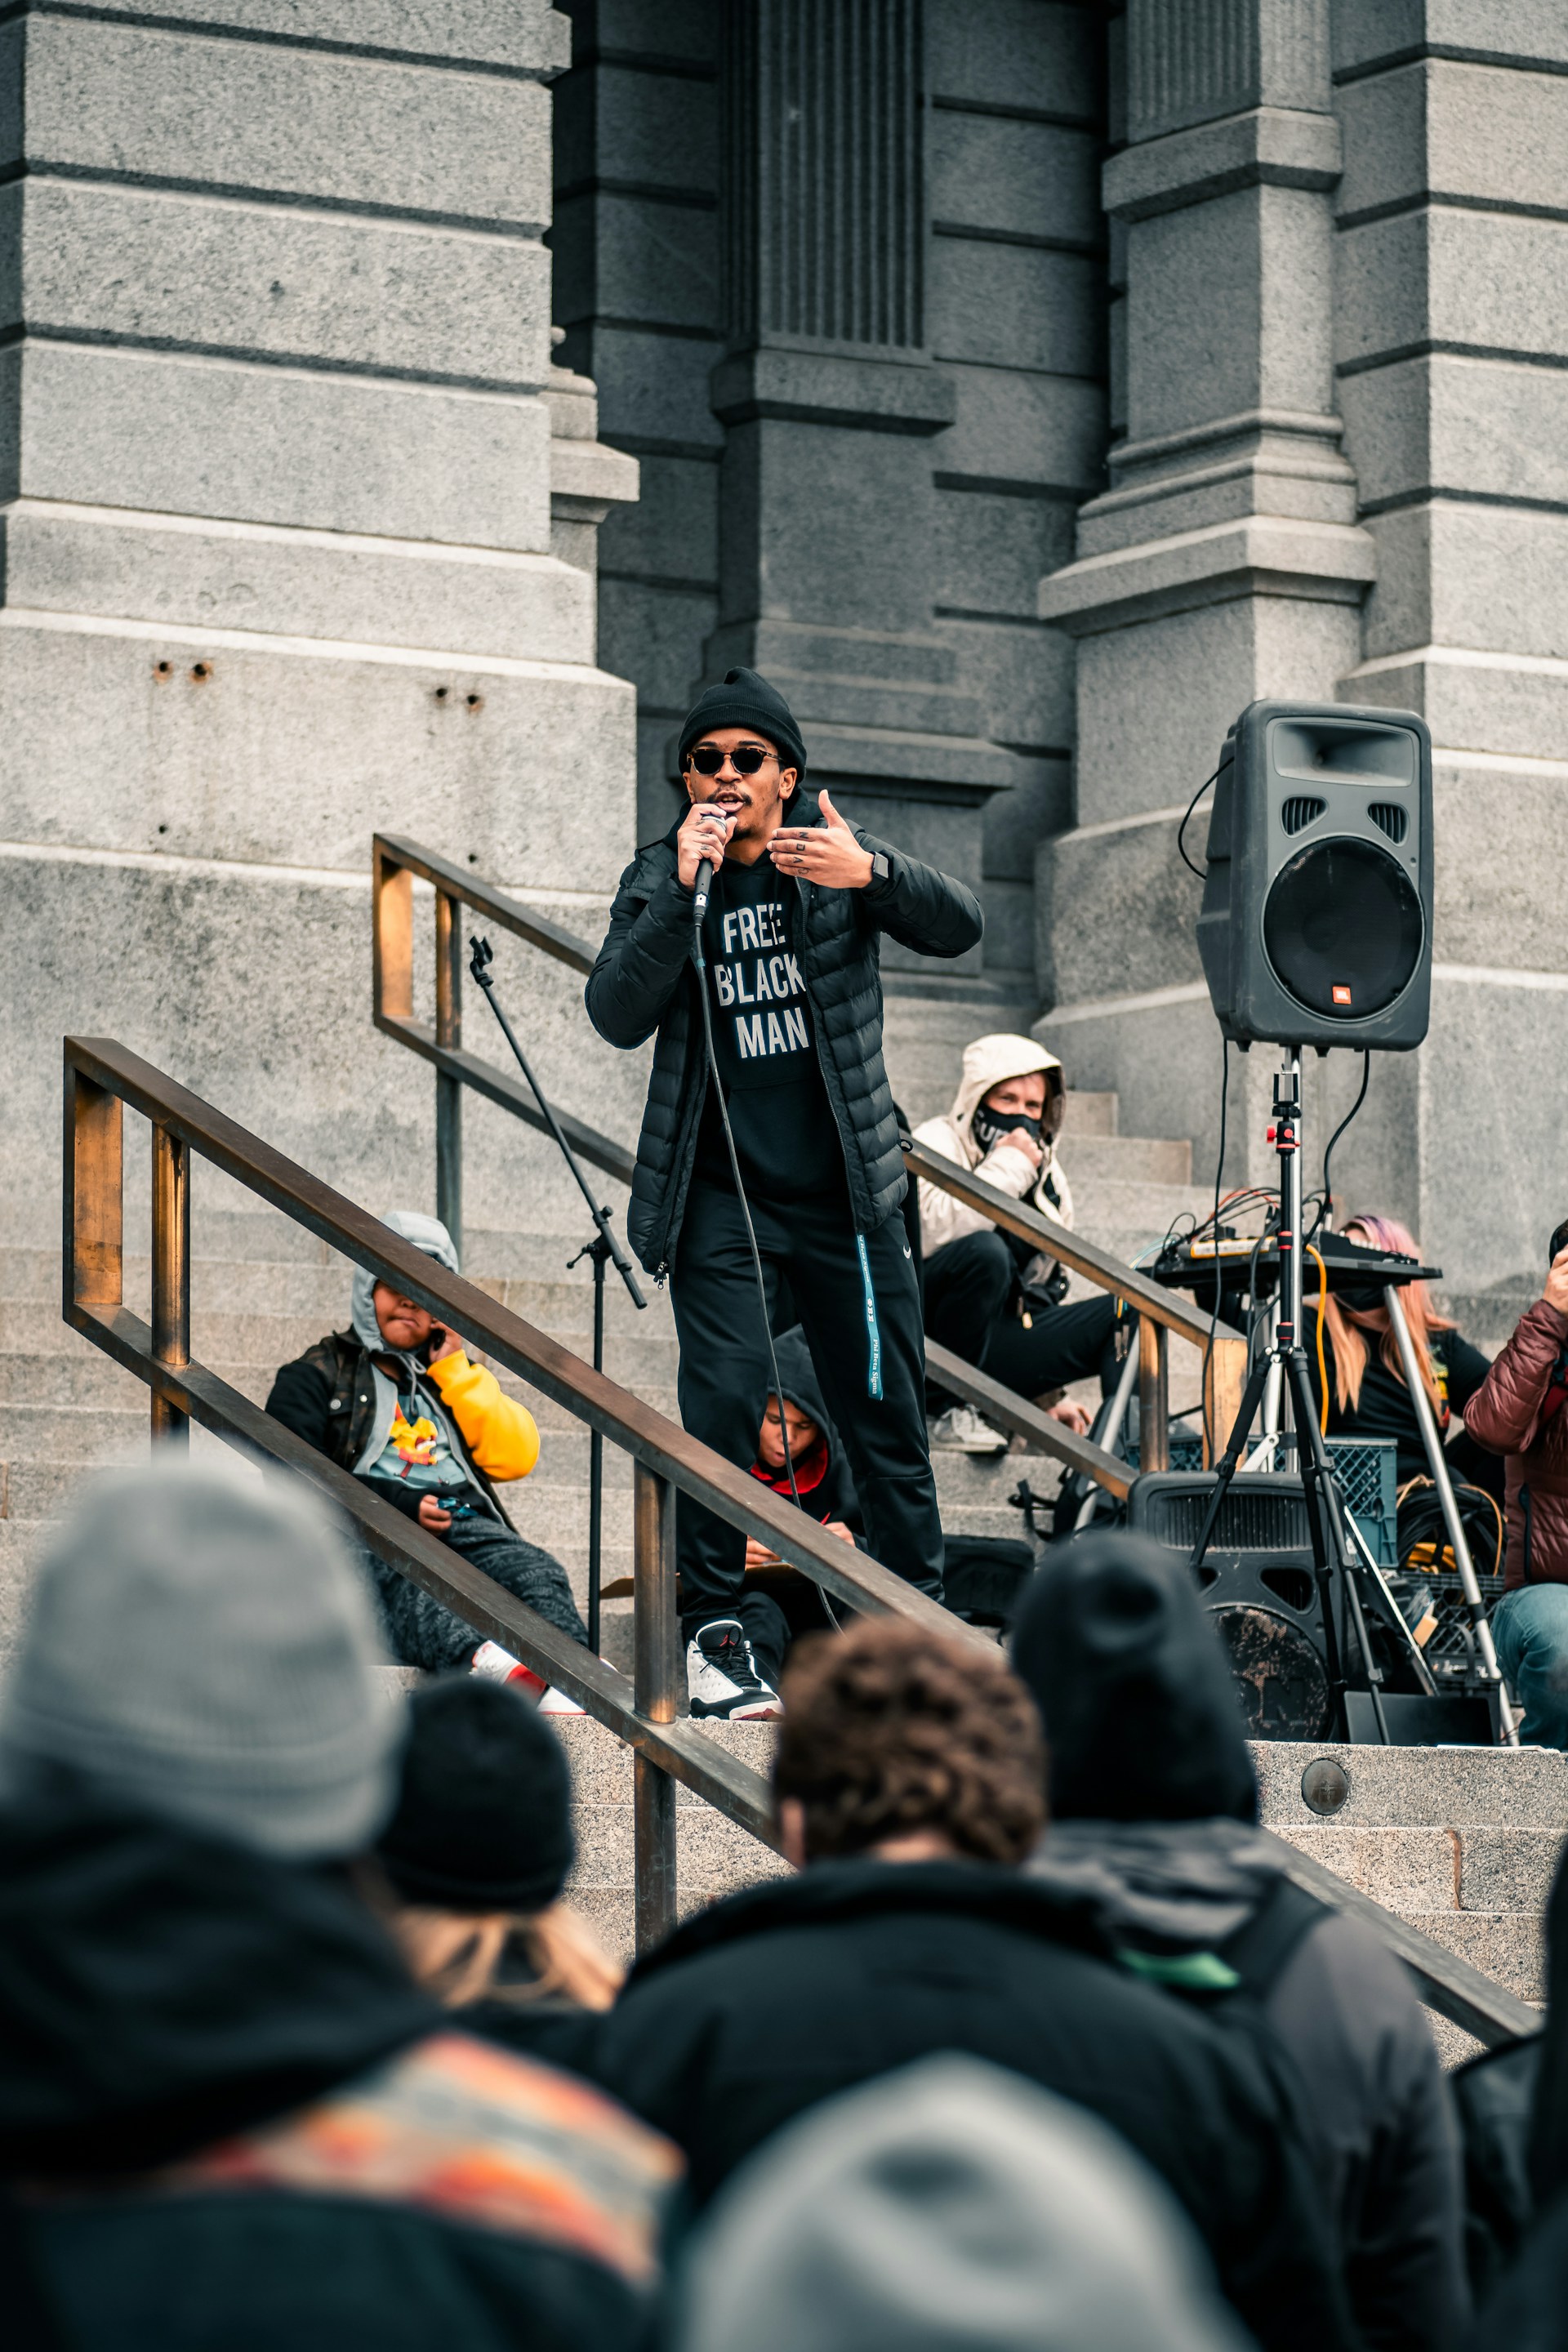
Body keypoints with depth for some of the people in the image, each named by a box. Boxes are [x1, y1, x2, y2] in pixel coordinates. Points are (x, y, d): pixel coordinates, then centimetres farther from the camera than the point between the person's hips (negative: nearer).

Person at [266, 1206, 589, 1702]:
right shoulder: (316, 1376, 21)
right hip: (367, 1532, -4)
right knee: (398, 1577, -40)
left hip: (465, 1527, 4)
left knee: (535, 1570, -30)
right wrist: (398, 1504, -10)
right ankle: (483, 1663, -70)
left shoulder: (450, 1376, 33)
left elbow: (515, 1457, 18)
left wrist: (454, 1369, 14)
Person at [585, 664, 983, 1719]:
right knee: (724, 1404, -12)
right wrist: (682, 890, -19)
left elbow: (962, 926, -10)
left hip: (846, 1195, 1)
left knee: (886, 1412, 2)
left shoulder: (835, 859, 3)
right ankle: (715, 1632, -6)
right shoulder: (658, 880, 5)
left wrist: (871, 873, -29)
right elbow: (617, 1015, -9)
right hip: (722, 1201, -1)